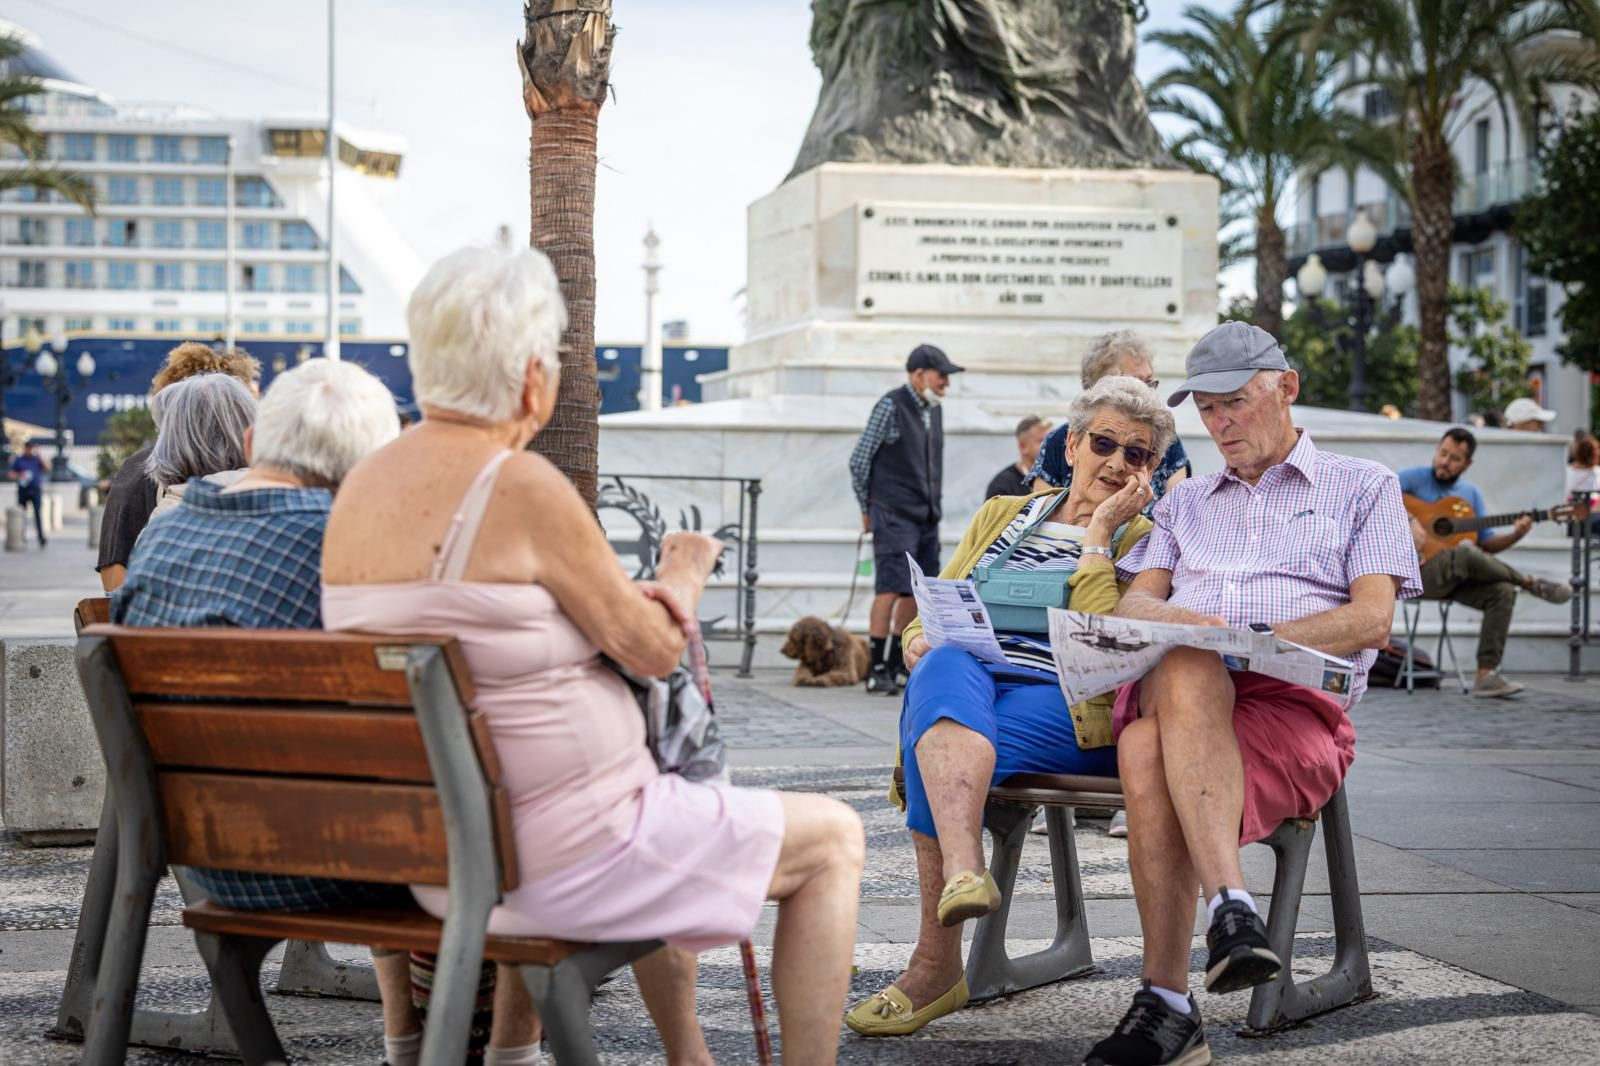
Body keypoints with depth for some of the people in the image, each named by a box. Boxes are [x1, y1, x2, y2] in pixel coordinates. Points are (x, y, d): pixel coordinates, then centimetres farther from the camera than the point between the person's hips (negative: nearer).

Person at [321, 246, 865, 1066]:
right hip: (558, 861, -9)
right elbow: (654, 646, -12)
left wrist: (635, 596, 6)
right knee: (833, 838, 9)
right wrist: (685, 573, 10)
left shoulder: (362, 486, 4)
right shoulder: (523, 485, -21)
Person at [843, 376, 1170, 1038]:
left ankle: (936, 965, -35)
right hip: (965, 678, 3)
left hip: (1065, 702, -3)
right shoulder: (1002, 515, 27)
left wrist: (1099, 532, -2)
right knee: (947, 668, -37)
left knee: (935, 749, -35)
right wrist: (921, 643, -2)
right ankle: (964, 873, -58)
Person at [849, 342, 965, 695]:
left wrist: (934, 505, 18)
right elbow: (859, 459, -5)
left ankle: (896, 665, 16)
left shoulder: (934, 410, 14)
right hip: (895, 516, -8)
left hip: (926, 517, 8)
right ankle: (877, 670, -11)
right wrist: (868, 509, 2)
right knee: (891, 589, -13)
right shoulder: (891, 406, -8)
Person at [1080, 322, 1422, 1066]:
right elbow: (1134, 603, 19)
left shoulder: (1363, 488, 21)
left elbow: (1372, 617, 5)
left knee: (1152, 757, -39)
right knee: (1188, 673, -40)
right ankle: (1231, 907, -52)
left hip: (1292, 698, -3)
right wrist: (1183, 625, -8)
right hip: (1167, 687, 3)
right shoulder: (1186, 502, 34)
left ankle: (1167, 1000, -43)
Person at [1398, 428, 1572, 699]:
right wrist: (1407, 523, -24)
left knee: (1503, 591, -22)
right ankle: (1531, 583, -15)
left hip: (1455, 578, 6)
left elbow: (1486, 544, 14)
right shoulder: (1415, 478, 0)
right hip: (1415, 572, -6)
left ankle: (1486, 675, -23)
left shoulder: (1471, 493, 16)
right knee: (1466, 554, -36)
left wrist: (1515, 535, -6)